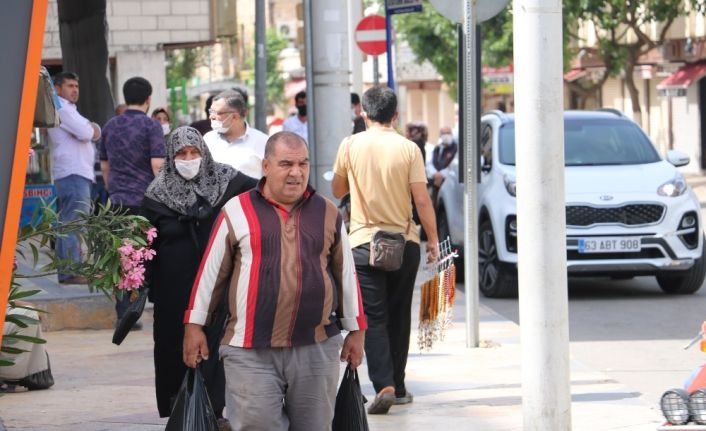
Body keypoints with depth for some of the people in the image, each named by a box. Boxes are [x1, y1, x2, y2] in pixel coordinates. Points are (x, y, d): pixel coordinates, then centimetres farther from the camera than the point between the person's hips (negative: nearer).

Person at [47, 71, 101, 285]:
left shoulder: (68, 109, 26)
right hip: (73, 173, -11)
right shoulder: (62, 108, -8)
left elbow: (94, 132, 22)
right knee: (75, 223, -15)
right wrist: (91, 129, 3)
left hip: (77, 173, 11)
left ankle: (67, 271, 15)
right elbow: (85, 133, -17)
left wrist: (91, 130, 1)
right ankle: (71, 271, -20)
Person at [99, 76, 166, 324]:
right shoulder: (150, 127, -6)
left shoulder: (110, 126, 12)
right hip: (146, 199, -4)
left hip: (119, 201, 5)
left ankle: (124, 314, 0)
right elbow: (158, 165, -14)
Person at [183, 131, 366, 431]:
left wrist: (355, 331, 15)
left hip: (316, 349, 2)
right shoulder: (237, 211, 2)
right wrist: (194, 325, 7)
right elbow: (211, 271, 6)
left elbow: (346, 273, 15)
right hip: (251, 352, -2)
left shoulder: (327, 213, 9)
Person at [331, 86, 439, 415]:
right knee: (398, 316, 13)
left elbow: (337, 191, 9)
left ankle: (384, 385, -17)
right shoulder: (408, 149, -5)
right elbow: (421, 199, -6)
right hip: (404, 242, 1)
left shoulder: (350, 146, -4)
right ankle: (397, 386, 20)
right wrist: (433, 239, 3)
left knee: (374, 318, -2)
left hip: (365, 243, -1)